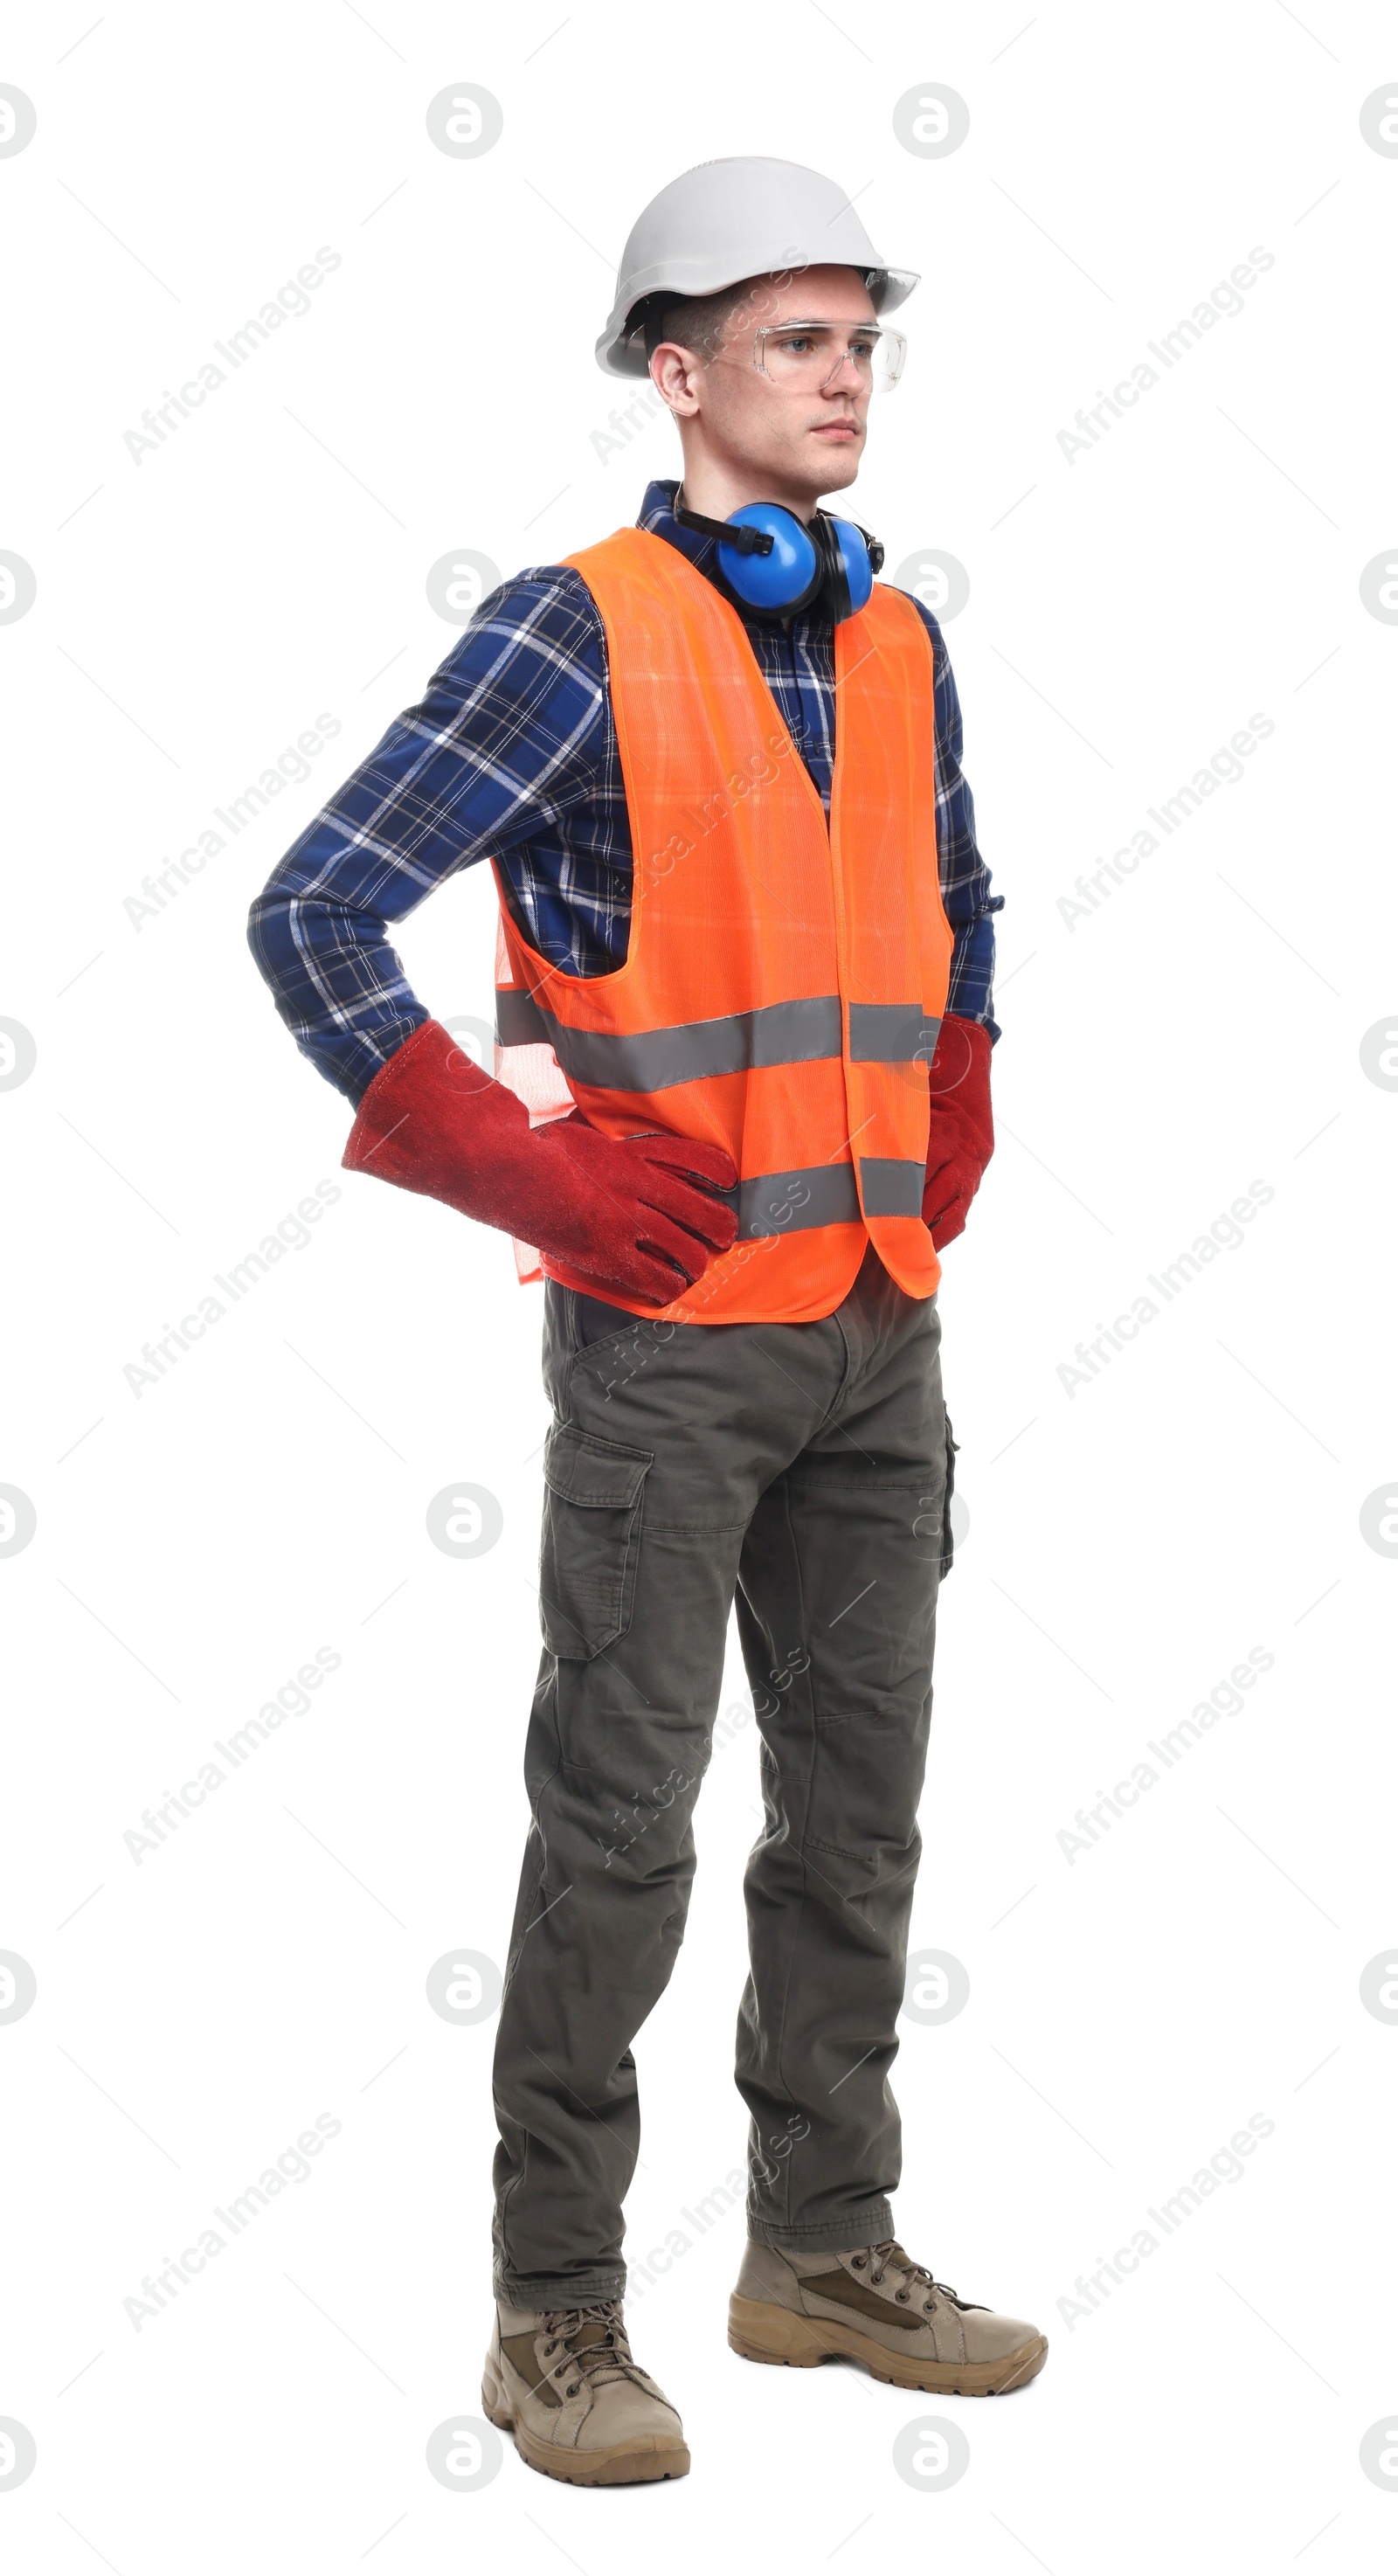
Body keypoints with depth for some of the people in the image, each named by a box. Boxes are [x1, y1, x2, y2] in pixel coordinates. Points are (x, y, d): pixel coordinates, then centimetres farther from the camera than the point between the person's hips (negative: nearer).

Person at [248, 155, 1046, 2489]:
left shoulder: (900, 646, 10)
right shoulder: (572, 637, -10)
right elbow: (312, 920, -14)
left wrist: (941, 1153, 14)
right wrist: (528, 1177, -14)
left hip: (875, 1327, 7)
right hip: (672, 1328, -6)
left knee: (858, 1803, 12)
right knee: (619, 1826, -2)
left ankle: (824, 2250, 25)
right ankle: (557, 2319, 10)